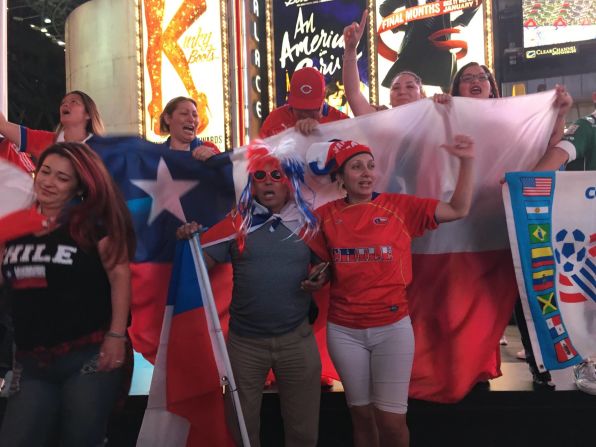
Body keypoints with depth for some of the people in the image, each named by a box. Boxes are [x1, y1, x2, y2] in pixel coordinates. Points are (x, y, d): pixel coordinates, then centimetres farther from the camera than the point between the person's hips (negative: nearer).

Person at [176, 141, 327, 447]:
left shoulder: (308, 224, 0)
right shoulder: (237, 223, -2)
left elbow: (323, 266, 10)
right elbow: (202, 261, -3)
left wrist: (320, 280, -11)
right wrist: (189, 241, -22)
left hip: (296, 338, 1)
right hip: (244, 340, 0)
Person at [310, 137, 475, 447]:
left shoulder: (399, 207, -3)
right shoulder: (325, 216, -1)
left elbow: (458, 210, -5)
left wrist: (466, 162, -14)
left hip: (392, 327, -1)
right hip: (343, 330, 2)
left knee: (391, 420, 2)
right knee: (361, 413, 16)